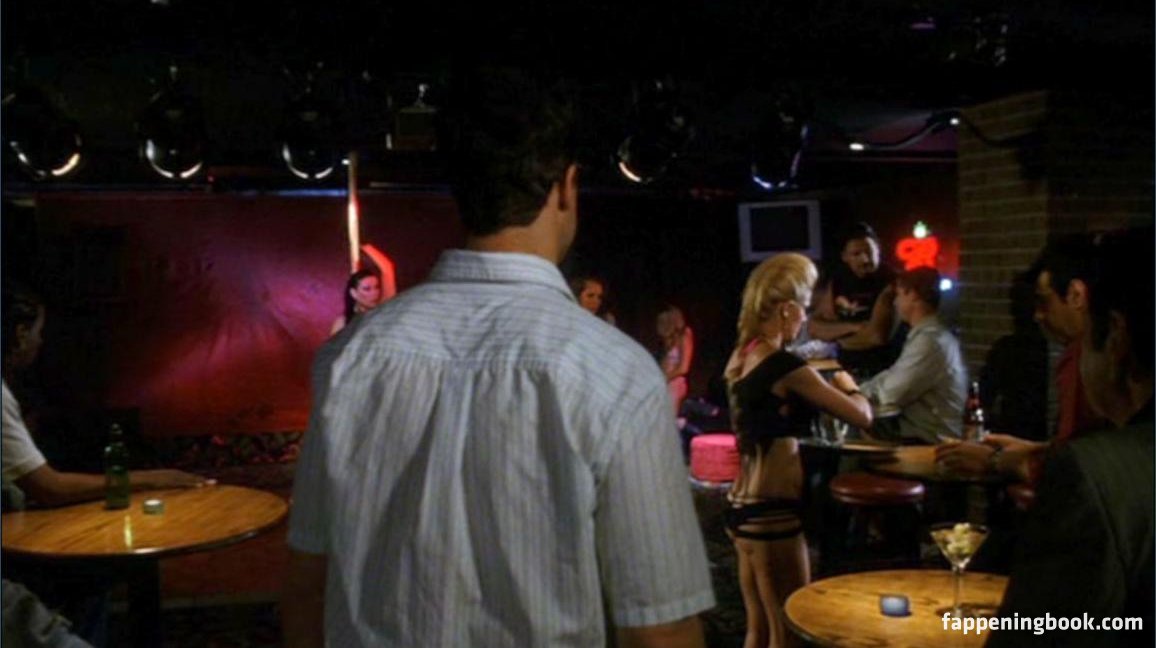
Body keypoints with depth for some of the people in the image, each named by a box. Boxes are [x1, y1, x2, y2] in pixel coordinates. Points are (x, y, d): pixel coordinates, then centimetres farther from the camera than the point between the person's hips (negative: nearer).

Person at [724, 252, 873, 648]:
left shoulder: (742, 359, 8)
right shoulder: (784, 365, -16)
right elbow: (862, 417, -14)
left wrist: (824, 388, 17)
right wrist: (847, 386, 6)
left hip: (744, 507, 8)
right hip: (772, 513, -8)